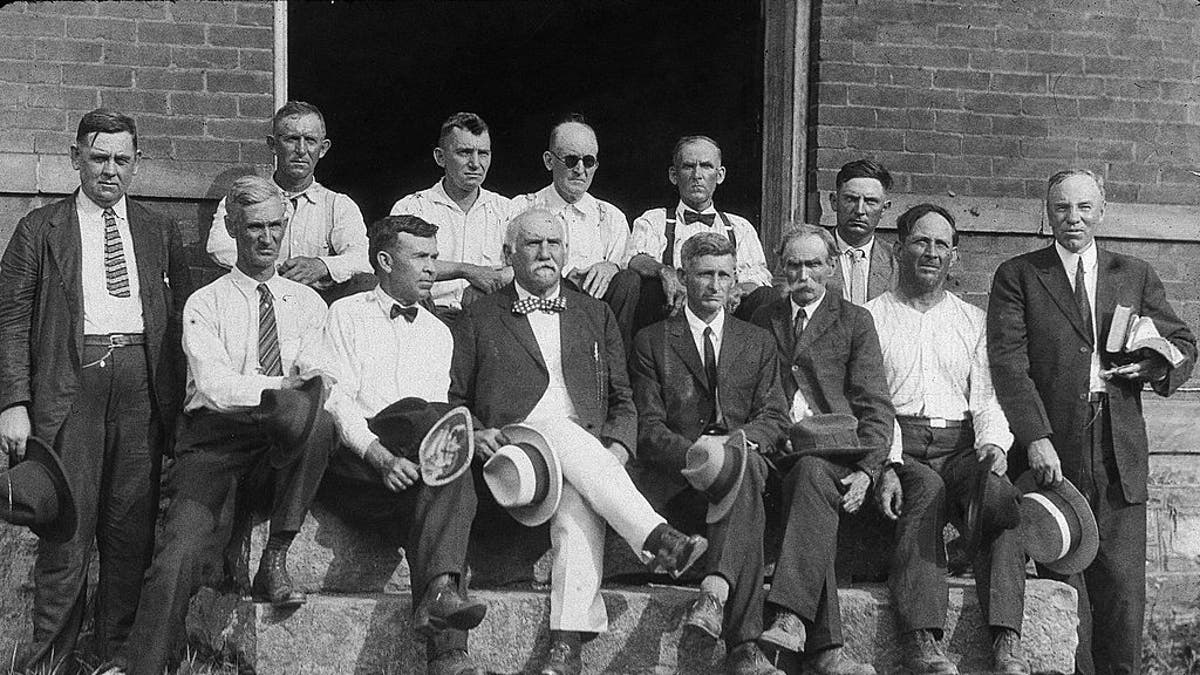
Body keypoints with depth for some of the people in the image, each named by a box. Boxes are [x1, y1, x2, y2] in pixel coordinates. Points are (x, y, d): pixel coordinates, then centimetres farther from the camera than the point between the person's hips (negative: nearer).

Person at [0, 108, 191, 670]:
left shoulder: (160, 233, 16)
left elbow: (180, 321, 15)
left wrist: (178, 402, 5)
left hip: (142, 384, 2)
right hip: (70, 383, -2)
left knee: (132, 528, 4)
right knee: (67, 525, -4)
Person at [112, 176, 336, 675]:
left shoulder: (307, 303, 16)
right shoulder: (204, 304, 8)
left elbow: (317, 380, 1)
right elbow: (216, 387, -8)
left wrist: (310, 377, -23)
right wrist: (284, 386, -21)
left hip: (283, 446, 2)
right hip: (214, 440, -2)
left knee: (317, 421, -33)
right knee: (181, 554, -24)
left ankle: (275, 560, -21)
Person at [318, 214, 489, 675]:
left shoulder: (439, 333, 25)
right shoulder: (348, 314, 12)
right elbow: (336, 398, -2)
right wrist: (379, 455, -18)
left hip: (409, 469, 3)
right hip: (350, 461, -3)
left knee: (448, 487, -31)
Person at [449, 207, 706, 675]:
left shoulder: (595, 315, 24)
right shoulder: (479, 318, 18)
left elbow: (622, 402, 19)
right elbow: (452, 400, 15)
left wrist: (616, 449, -1)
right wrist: (472, 434, -7)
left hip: (587, 454, 1)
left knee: (579, 501, -34)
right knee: (566, 437, -35)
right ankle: (659, 540, -44)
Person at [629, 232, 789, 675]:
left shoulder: (758, 343, 22)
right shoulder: (652, 342, 14)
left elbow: (773, 418, 10)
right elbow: (648, 427, 3)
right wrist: (692, 451, -20)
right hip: (676, 474, -1)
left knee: (745, 464, -38)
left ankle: (717, 591, -52)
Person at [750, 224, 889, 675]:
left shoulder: (855, 322, 15)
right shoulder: (761, 322, 22)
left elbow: (876, 407, 6)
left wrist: (867, 470, -10)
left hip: (834, 454, -1)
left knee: (812, 473, -36)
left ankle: (791, 616, -47)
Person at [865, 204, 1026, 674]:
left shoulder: (974, 322, 21)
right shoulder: (869, 318, 12)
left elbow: (987, 398, 13)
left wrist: (993, 443, -10)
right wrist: (886, 465, -15)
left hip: (961, 448, 2)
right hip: (896, 449, -2)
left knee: (996, 488, -31)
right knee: (925, 488, -36)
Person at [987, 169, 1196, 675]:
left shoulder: (1135, 276, 17)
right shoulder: (1017, 276, 7)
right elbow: (1008, 362, -4)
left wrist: (1158, 367, -3)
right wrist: (1036, 437, -16)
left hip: (1120, 454, 3)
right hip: (1052, 450, -2)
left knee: (1122, 585, 1)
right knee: (1065, 583, -2)